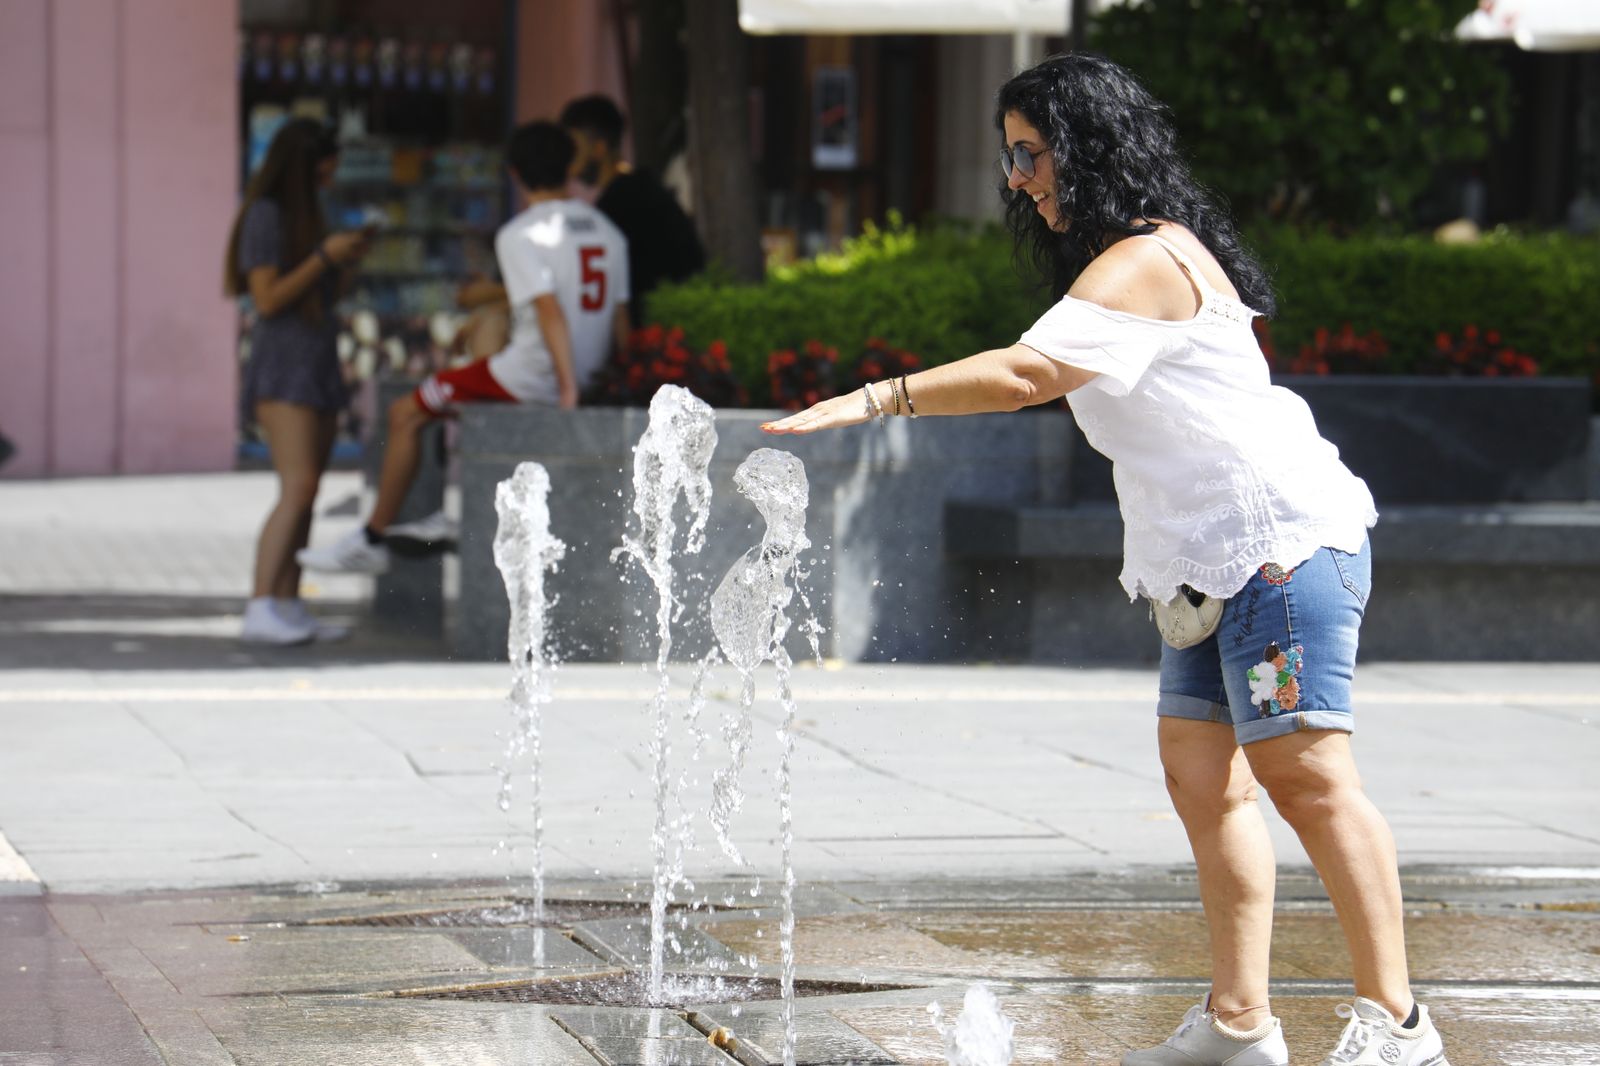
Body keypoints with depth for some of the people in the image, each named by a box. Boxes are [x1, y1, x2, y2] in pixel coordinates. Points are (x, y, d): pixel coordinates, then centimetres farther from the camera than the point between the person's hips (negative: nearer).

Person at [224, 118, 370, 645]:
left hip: (318, 365, 9)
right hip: (283, 368, -9)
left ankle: (289, 609, 2)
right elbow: (268, 298, -16)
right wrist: (324, 255, -13)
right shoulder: (266, 215, -8)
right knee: (298, 488, -20)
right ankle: (259, 609, -25)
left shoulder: (304, 213, 19)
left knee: (306, 493, 3)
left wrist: (348, 264, 7)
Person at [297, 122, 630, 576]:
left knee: (406, 413, 8)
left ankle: (371, 539, 11)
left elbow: (550, 311, -23)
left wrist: (568, 390, -25)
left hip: (533, 376, -8)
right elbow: (620, 321, 7)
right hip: (588, 375, 8)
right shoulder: (607, 231, 9)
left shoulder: (518, 235, -12)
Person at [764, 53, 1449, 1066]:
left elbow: (1023, 373, -27)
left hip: (1282, 539, -11)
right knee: (1201, 773, 5)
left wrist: (873, 401, -26)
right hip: (1215, 562, 11)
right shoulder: (1156, 254, 20)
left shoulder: (1142, 263, -14)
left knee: (1303, 771, -13)